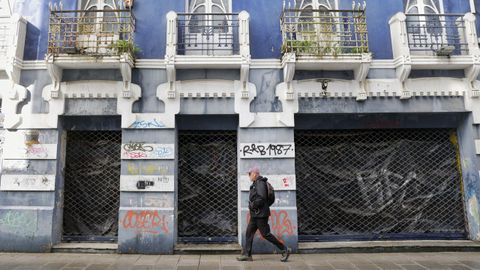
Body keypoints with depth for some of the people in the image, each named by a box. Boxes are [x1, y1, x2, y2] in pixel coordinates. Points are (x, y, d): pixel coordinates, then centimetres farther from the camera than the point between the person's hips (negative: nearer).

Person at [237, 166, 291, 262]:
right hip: (255, 214, 10)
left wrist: (252, 205, -16)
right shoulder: (256, 183, 14)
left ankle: (285, 250, 6)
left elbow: (261, 198, -27)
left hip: (261, 214, -10)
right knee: (249, 232, 9)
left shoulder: (260, 183, -17)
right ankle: (247, 254, 14)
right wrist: (252, 205, 11)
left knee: (266, 234, -4)